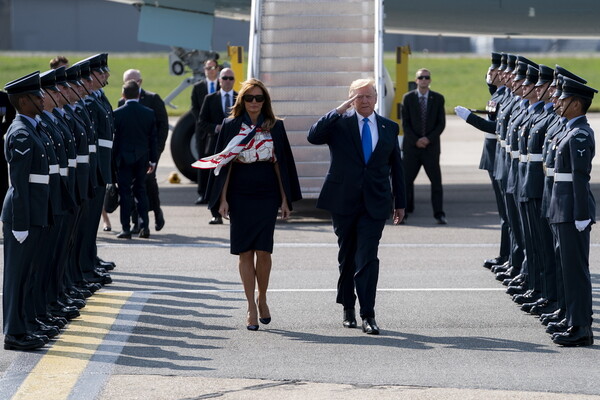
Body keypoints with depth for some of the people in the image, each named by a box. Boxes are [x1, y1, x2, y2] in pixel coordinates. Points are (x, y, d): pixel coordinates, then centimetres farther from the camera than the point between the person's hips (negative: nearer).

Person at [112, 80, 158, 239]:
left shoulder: (117, 114, -10)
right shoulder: (149, 113, -1)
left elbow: (113, 138, -6)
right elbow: (153, 138, 3)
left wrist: (112, 159, 2)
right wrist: (153, 160, 11)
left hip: (124, 158, -3)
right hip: (142, 158, 3)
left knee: (125, 192, 2)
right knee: (141, 190, 12)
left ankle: (126, 228, 0)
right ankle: (144, 226, 6)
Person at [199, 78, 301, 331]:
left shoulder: (275, 127, 6)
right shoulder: (231, 126, 3)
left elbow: (280, 163, 7)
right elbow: (224, 164, 3)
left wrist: (285, 199, 4)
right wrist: (223, 199, -3)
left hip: (266, 195, 0)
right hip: (240, 195, 0)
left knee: (263, 251, -7)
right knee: (245, 252, -1)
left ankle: (262, 299, 14)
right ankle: (251, 307, 4)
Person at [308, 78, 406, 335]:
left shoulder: (389, 128, 9)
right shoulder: (339, 123, 1)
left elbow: (396, 167, 14)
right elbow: (313, 136, -17)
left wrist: (400, 203, 12)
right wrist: (339, 111, -20)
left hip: (375, 204, 0)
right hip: (343, 201, 0)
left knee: (368, 258, -9)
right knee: (347, 256, 11)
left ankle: (367, 315, -10)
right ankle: (348, 308, 26)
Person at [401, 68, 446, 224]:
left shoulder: (438, 99, 5)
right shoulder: (408, 98, 4)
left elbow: (441, 123, 3)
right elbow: (405, 123, 2)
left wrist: (429, 139, -10)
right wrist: (416, 140, -10)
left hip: (431, 146, 0)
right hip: (412, 146, 0)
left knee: (436, 181, -3)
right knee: (406, 180, 0)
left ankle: (439, 214, 1)